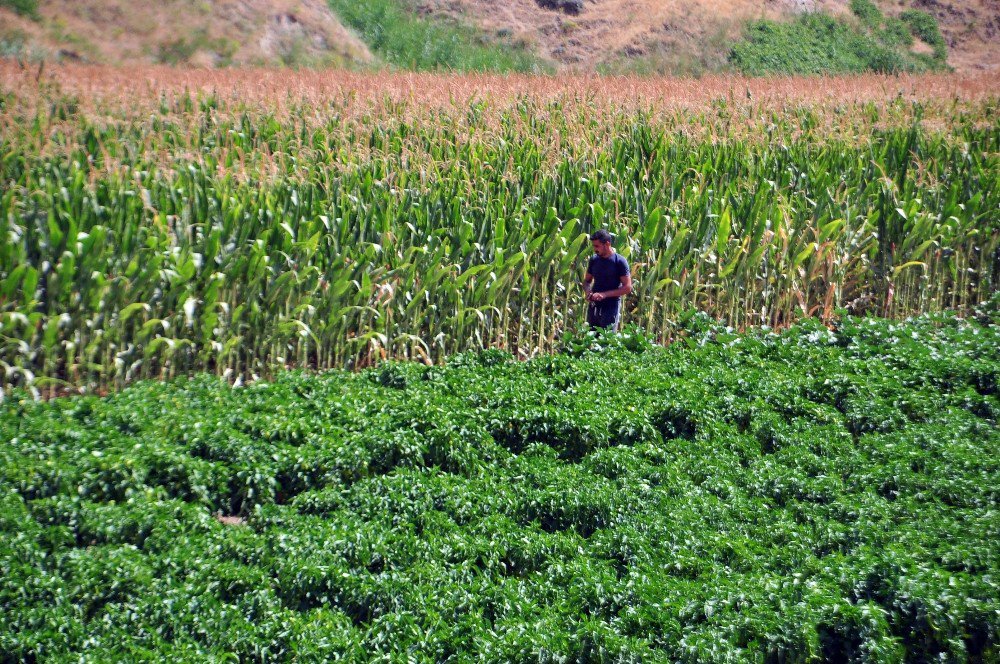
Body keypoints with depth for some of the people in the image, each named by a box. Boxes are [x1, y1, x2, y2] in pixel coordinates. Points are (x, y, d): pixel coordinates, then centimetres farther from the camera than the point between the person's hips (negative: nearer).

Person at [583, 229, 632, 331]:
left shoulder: (619, 261, -8)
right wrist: (588, 292, -5)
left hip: (611, 307, -5)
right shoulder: (594, 259, 7)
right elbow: (587, 281, 18)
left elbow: (628, 288, -10)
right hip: (594, 306, 5)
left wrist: (605, 294, -18)